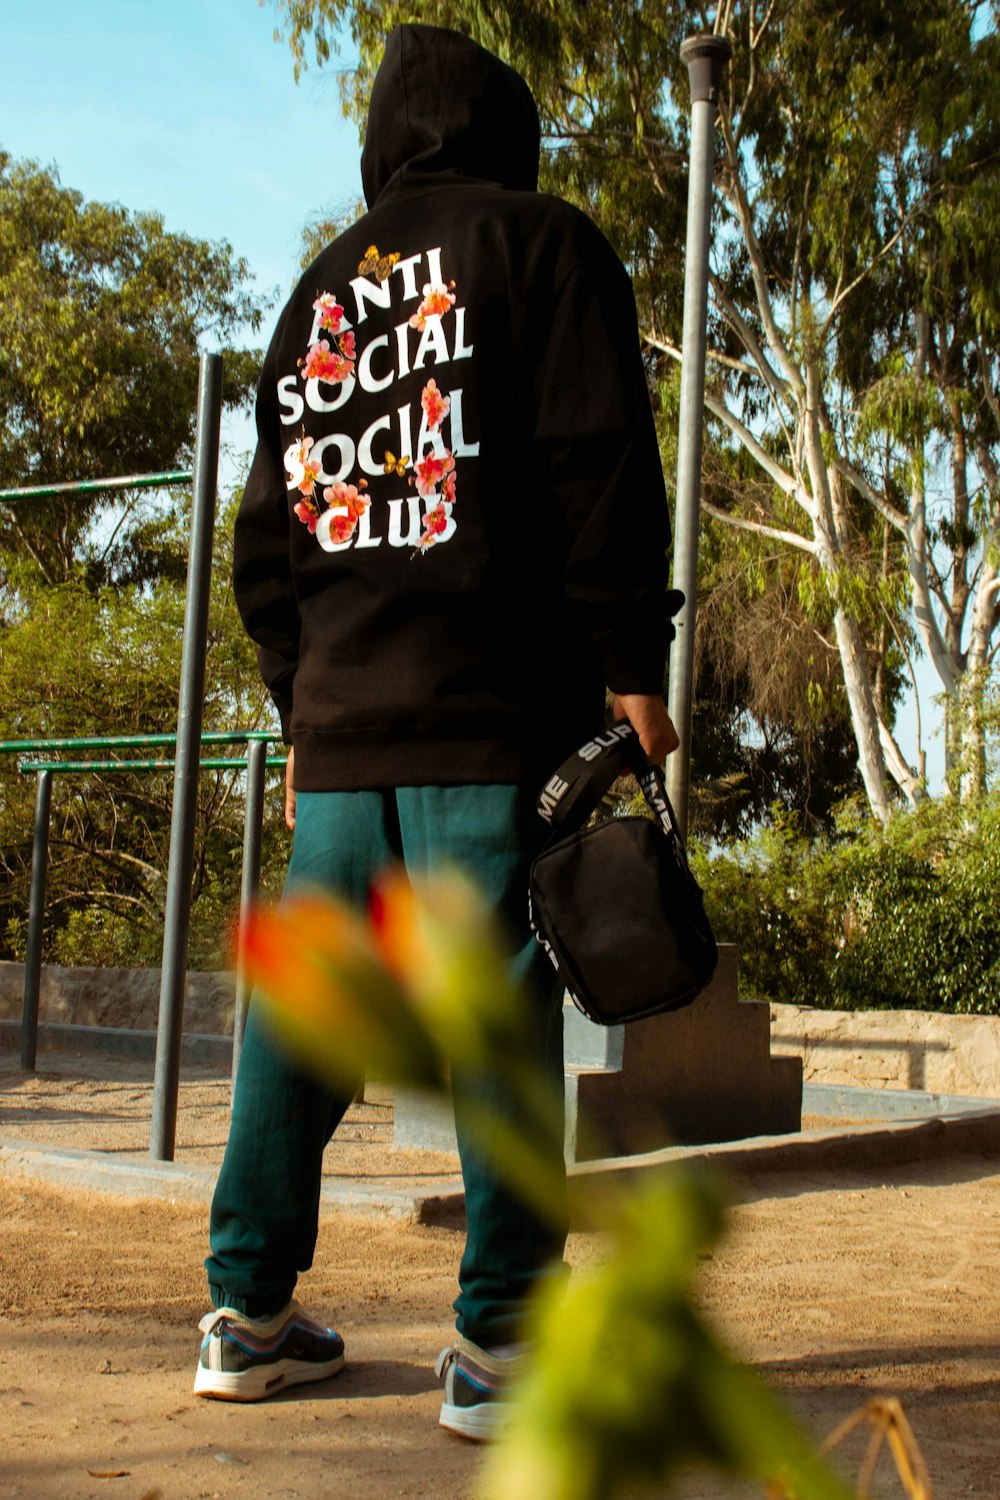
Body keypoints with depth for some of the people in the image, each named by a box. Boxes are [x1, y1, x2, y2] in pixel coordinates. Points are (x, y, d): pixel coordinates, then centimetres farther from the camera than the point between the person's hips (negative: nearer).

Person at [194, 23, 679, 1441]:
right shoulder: (538, 243, 6)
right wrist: (632, 667, -7)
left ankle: (251, 1308, 14)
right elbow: (600, 463, -7)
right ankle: (498, 1344, -3)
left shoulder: (320, 291, 22)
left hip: (338, 715, 5)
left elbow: (267, 525, 19)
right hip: (495, 710, -5)